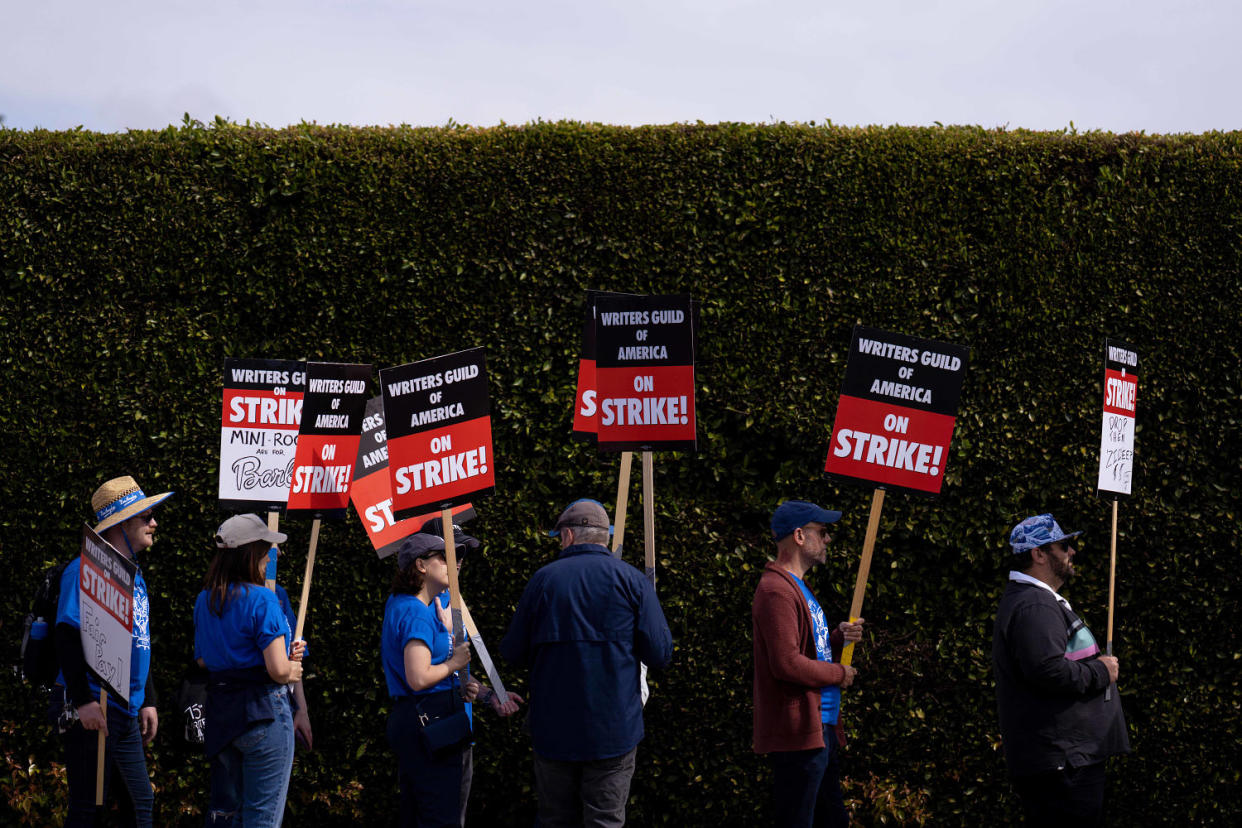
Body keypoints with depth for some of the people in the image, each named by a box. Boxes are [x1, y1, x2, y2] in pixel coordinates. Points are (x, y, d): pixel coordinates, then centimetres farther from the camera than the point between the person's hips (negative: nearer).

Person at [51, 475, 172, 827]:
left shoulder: (135, 575, 17)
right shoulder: (87, 570, -11)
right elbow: (68, 638, -18)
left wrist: (148, 701, 22)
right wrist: (83, 701, -23)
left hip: (127, 713, 9)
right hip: (93, 711, -9)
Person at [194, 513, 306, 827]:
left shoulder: (204, 600, 8)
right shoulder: (261, 599, -15)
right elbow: (278, 670, -21)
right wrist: (292, 668, 4)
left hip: (219, 714, 7)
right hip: (264, 712, -7)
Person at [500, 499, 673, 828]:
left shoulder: (543, 580, 0)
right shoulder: (632, 580, -1)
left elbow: (512, 653, 3)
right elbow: (660, 654, -5)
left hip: (554, 730, 1)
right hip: (614, 732, -1)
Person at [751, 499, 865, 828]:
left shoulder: (797, 586, 19)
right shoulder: (777, 590, -16)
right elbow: (788, 664, -24)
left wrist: (839, 637, 5)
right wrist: (839, 674, -10)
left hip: (821, 729, 11)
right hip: (797, 733, -11)